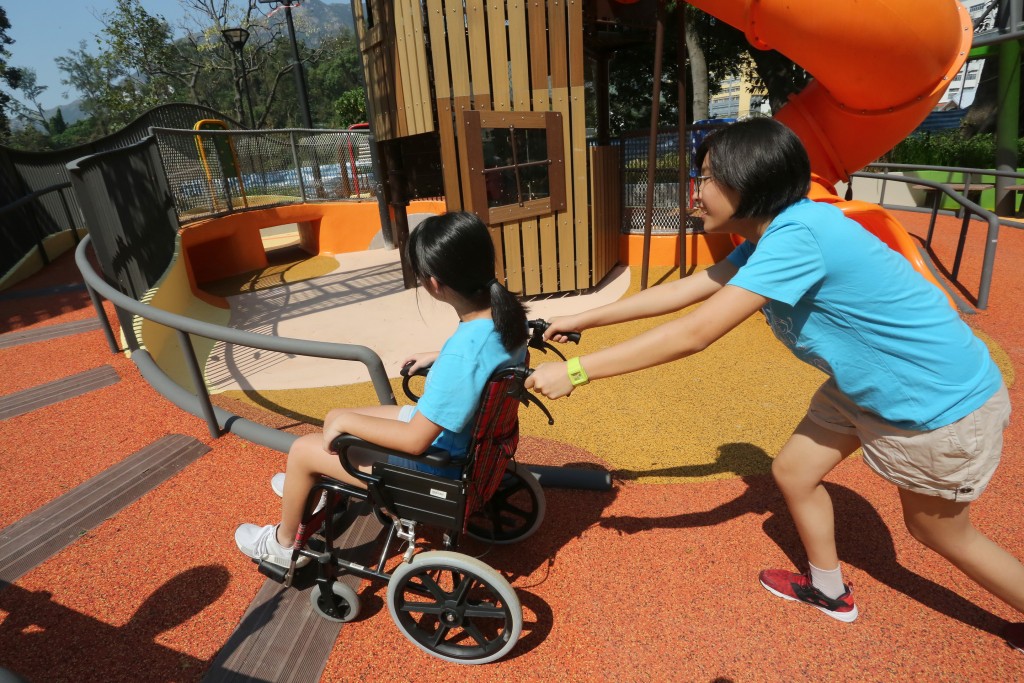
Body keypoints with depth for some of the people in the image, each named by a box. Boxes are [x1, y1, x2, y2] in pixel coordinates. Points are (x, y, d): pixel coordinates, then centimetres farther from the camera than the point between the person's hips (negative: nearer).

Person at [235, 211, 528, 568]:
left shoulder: (463, 353, -39)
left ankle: (284, 542, 36)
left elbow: (414, 440, -31)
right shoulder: (507, 310, -13)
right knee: (334, 419, 22)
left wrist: (347, 421, -17)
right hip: (462, 432, 8)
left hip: (434, 463, -8)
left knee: (302, 449, 8)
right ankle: (311, 486, 52)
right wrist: (440, 357, 11)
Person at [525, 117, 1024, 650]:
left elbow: (693, 334, -36)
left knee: (940, 531, 14)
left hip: (941, 401, -8)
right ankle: (828, 591, 38)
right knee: (792, 473, 14)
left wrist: (575, 371, -31)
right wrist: (582, 319, 0)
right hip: (865, 383, 8)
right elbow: (682, 290, -1)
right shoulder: (770, 235, -3)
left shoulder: (797, 233, -32)